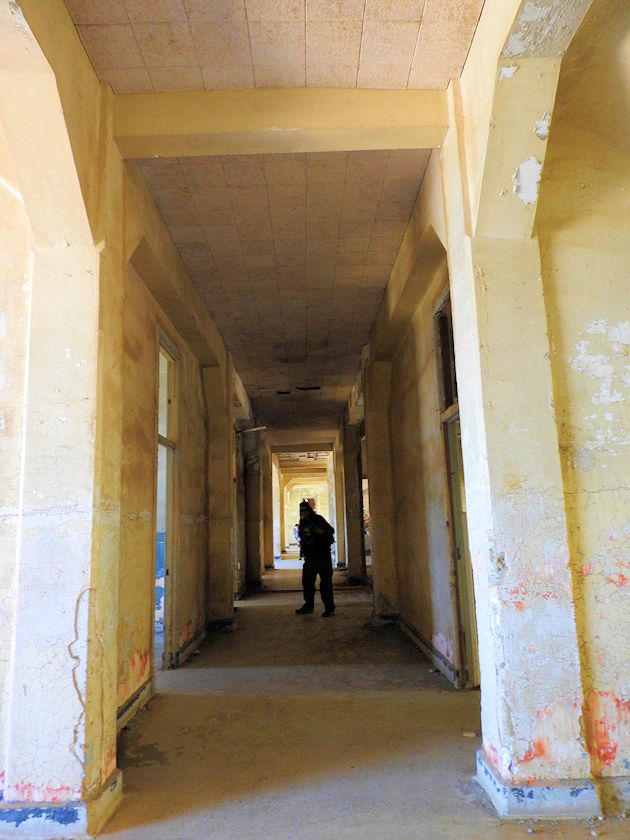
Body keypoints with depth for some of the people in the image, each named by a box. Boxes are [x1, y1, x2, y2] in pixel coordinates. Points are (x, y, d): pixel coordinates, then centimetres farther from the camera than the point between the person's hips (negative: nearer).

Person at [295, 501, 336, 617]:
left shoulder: (318, 519, -6)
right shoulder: (302, 523, 12)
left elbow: (331, 530, -8)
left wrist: (322, 531, -27)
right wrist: (304, 553, 18)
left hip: (323, 556, -6)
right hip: (310, 557, 6)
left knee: (325, 582, -5)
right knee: (307, 581, 11)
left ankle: (329, 608, 1)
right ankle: (309, 605, 26)